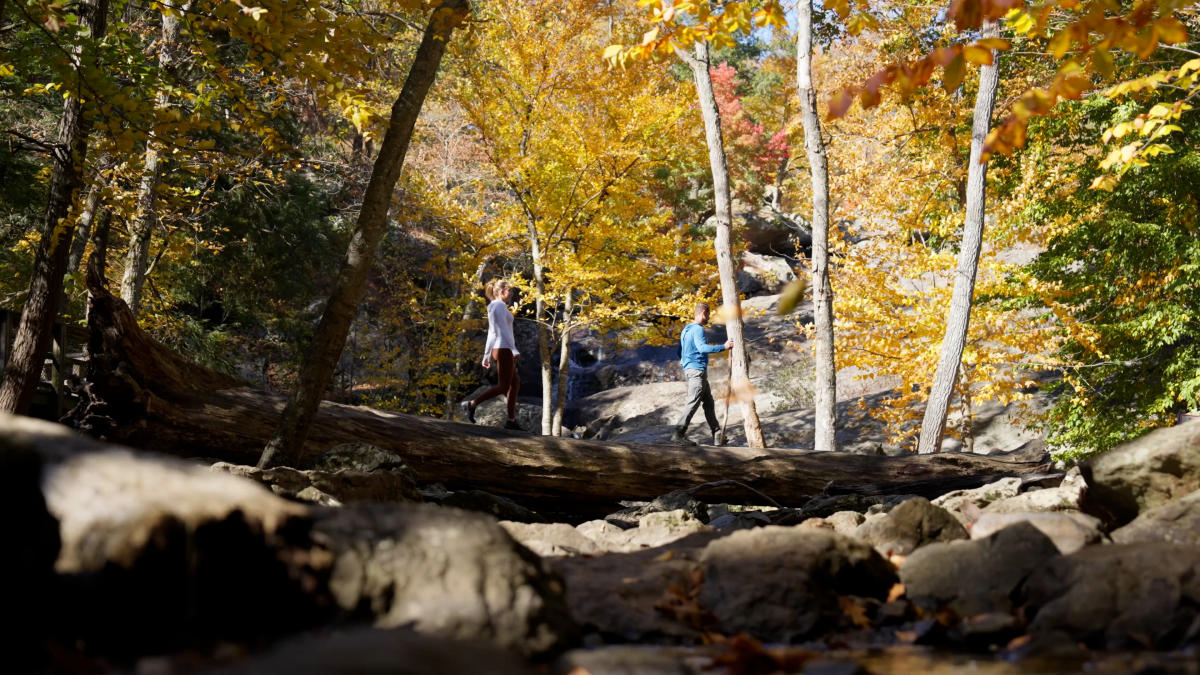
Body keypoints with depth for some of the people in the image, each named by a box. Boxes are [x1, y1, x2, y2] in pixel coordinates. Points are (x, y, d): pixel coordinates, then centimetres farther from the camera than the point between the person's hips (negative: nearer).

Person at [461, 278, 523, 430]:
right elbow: (504, 329, -19)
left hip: (498, 349, 10)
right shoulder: (500, 306, -11)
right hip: (504, 348, -10)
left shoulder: (493, 308, 18)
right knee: (503, 386, -8)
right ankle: (472, 404, -11)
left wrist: (487, 356, 20)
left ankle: (511, 420, 6)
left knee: (515, 383, 9)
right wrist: (514, 349, -21)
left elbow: (491, 333, 20)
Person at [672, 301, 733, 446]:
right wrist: (723, 347, -28)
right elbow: (702, 347, -29)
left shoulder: (686, 329, 17)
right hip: (697, 370, -10)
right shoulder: (698, 329, -13)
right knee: (693, 403, -9)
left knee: (708, 402, 12)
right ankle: (678, 434, -11)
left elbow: (680, 353, 22)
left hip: (689, 369, 10)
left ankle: (717, 435, 12)